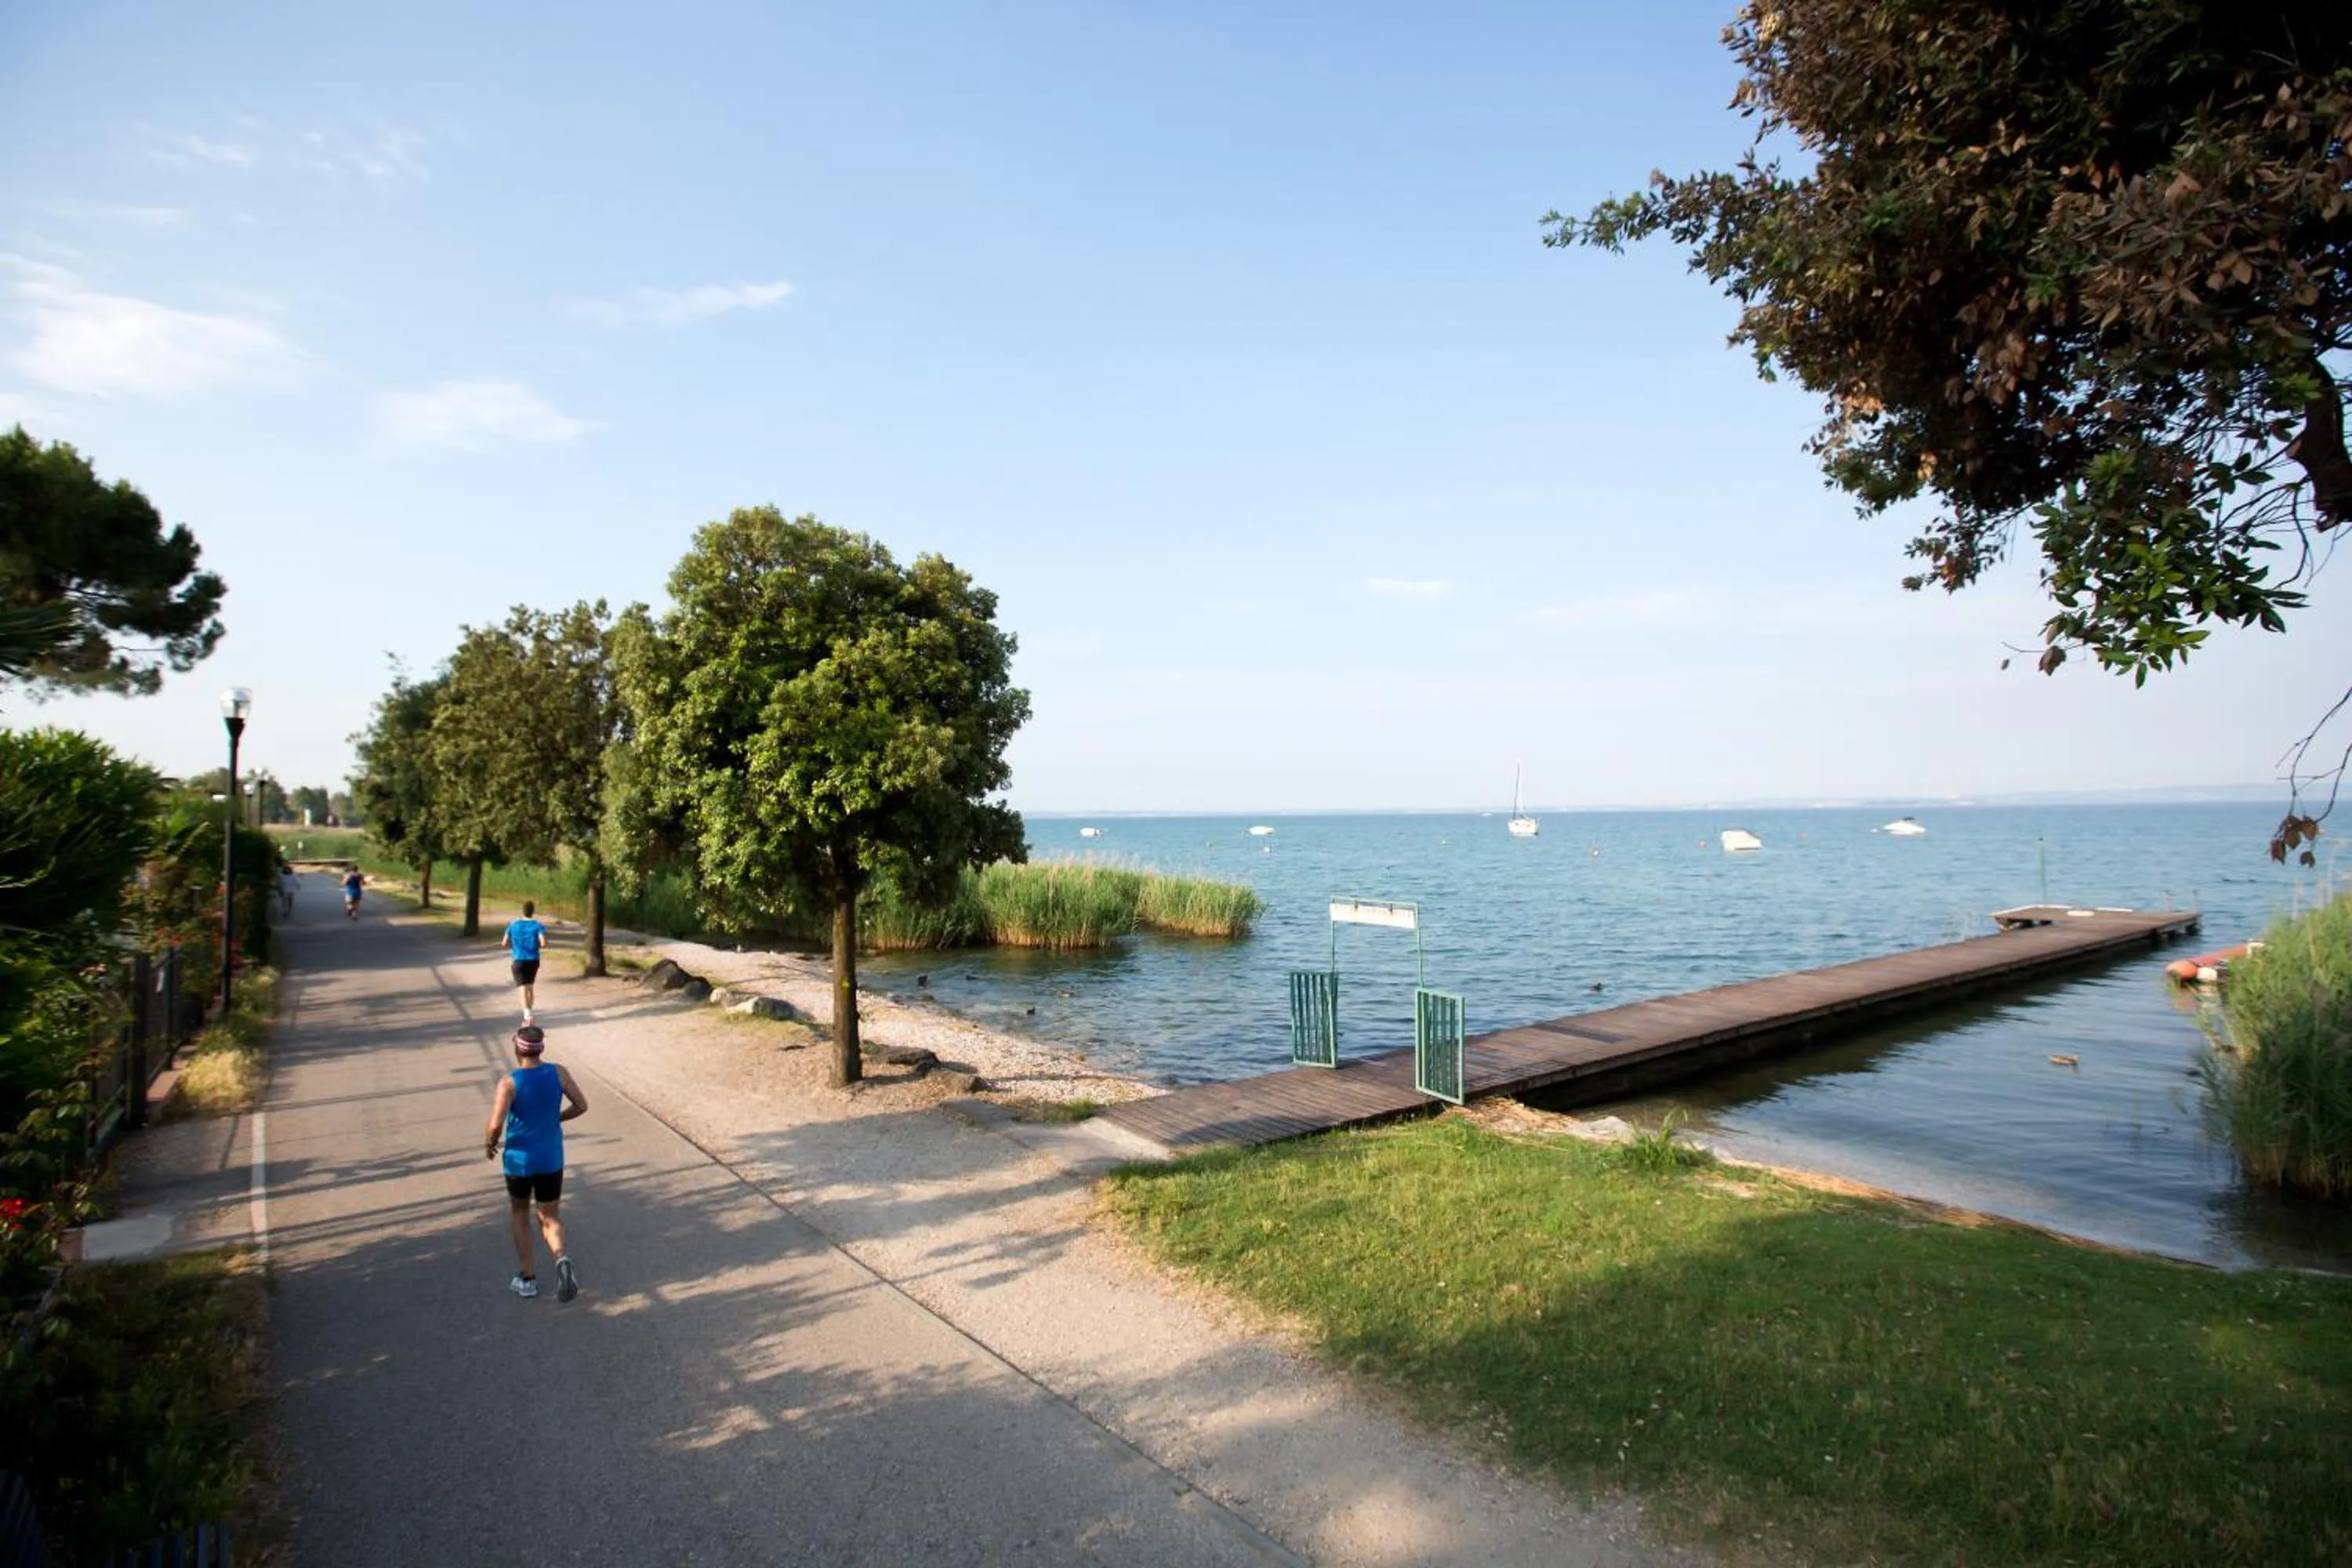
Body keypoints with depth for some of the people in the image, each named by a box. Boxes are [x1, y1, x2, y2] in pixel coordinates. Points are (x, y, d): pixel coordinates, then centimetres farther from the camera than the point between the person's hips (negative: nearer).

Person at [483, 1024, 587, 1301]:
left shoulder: (509, 1083, -17)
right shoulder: (558, 1073, -7)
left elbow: (495, 1126, -24)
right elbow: (581, 1106, -1)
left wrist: (489, 1144, -2)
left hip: (519, 1161, -2)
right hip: (551, 1160, 2)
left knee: (519, 1213, 24)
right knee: (550, 1218, 13)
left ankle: (528, 1278, 25)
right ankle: (562, 1258, -18)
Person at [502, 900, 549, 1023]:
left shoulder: (513, 925, 2)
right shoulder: (538, 926, -5)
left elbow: (504, 944, 4)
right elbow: (543, 944, -16)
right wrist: (536, 946, 6)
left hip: (518, 961, -1)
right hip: (533, 960, 1)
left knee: (523, 988, -8)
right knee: (530, 987, 19)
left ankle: (527, 1014, -27)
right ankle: (528, 1013, 29)